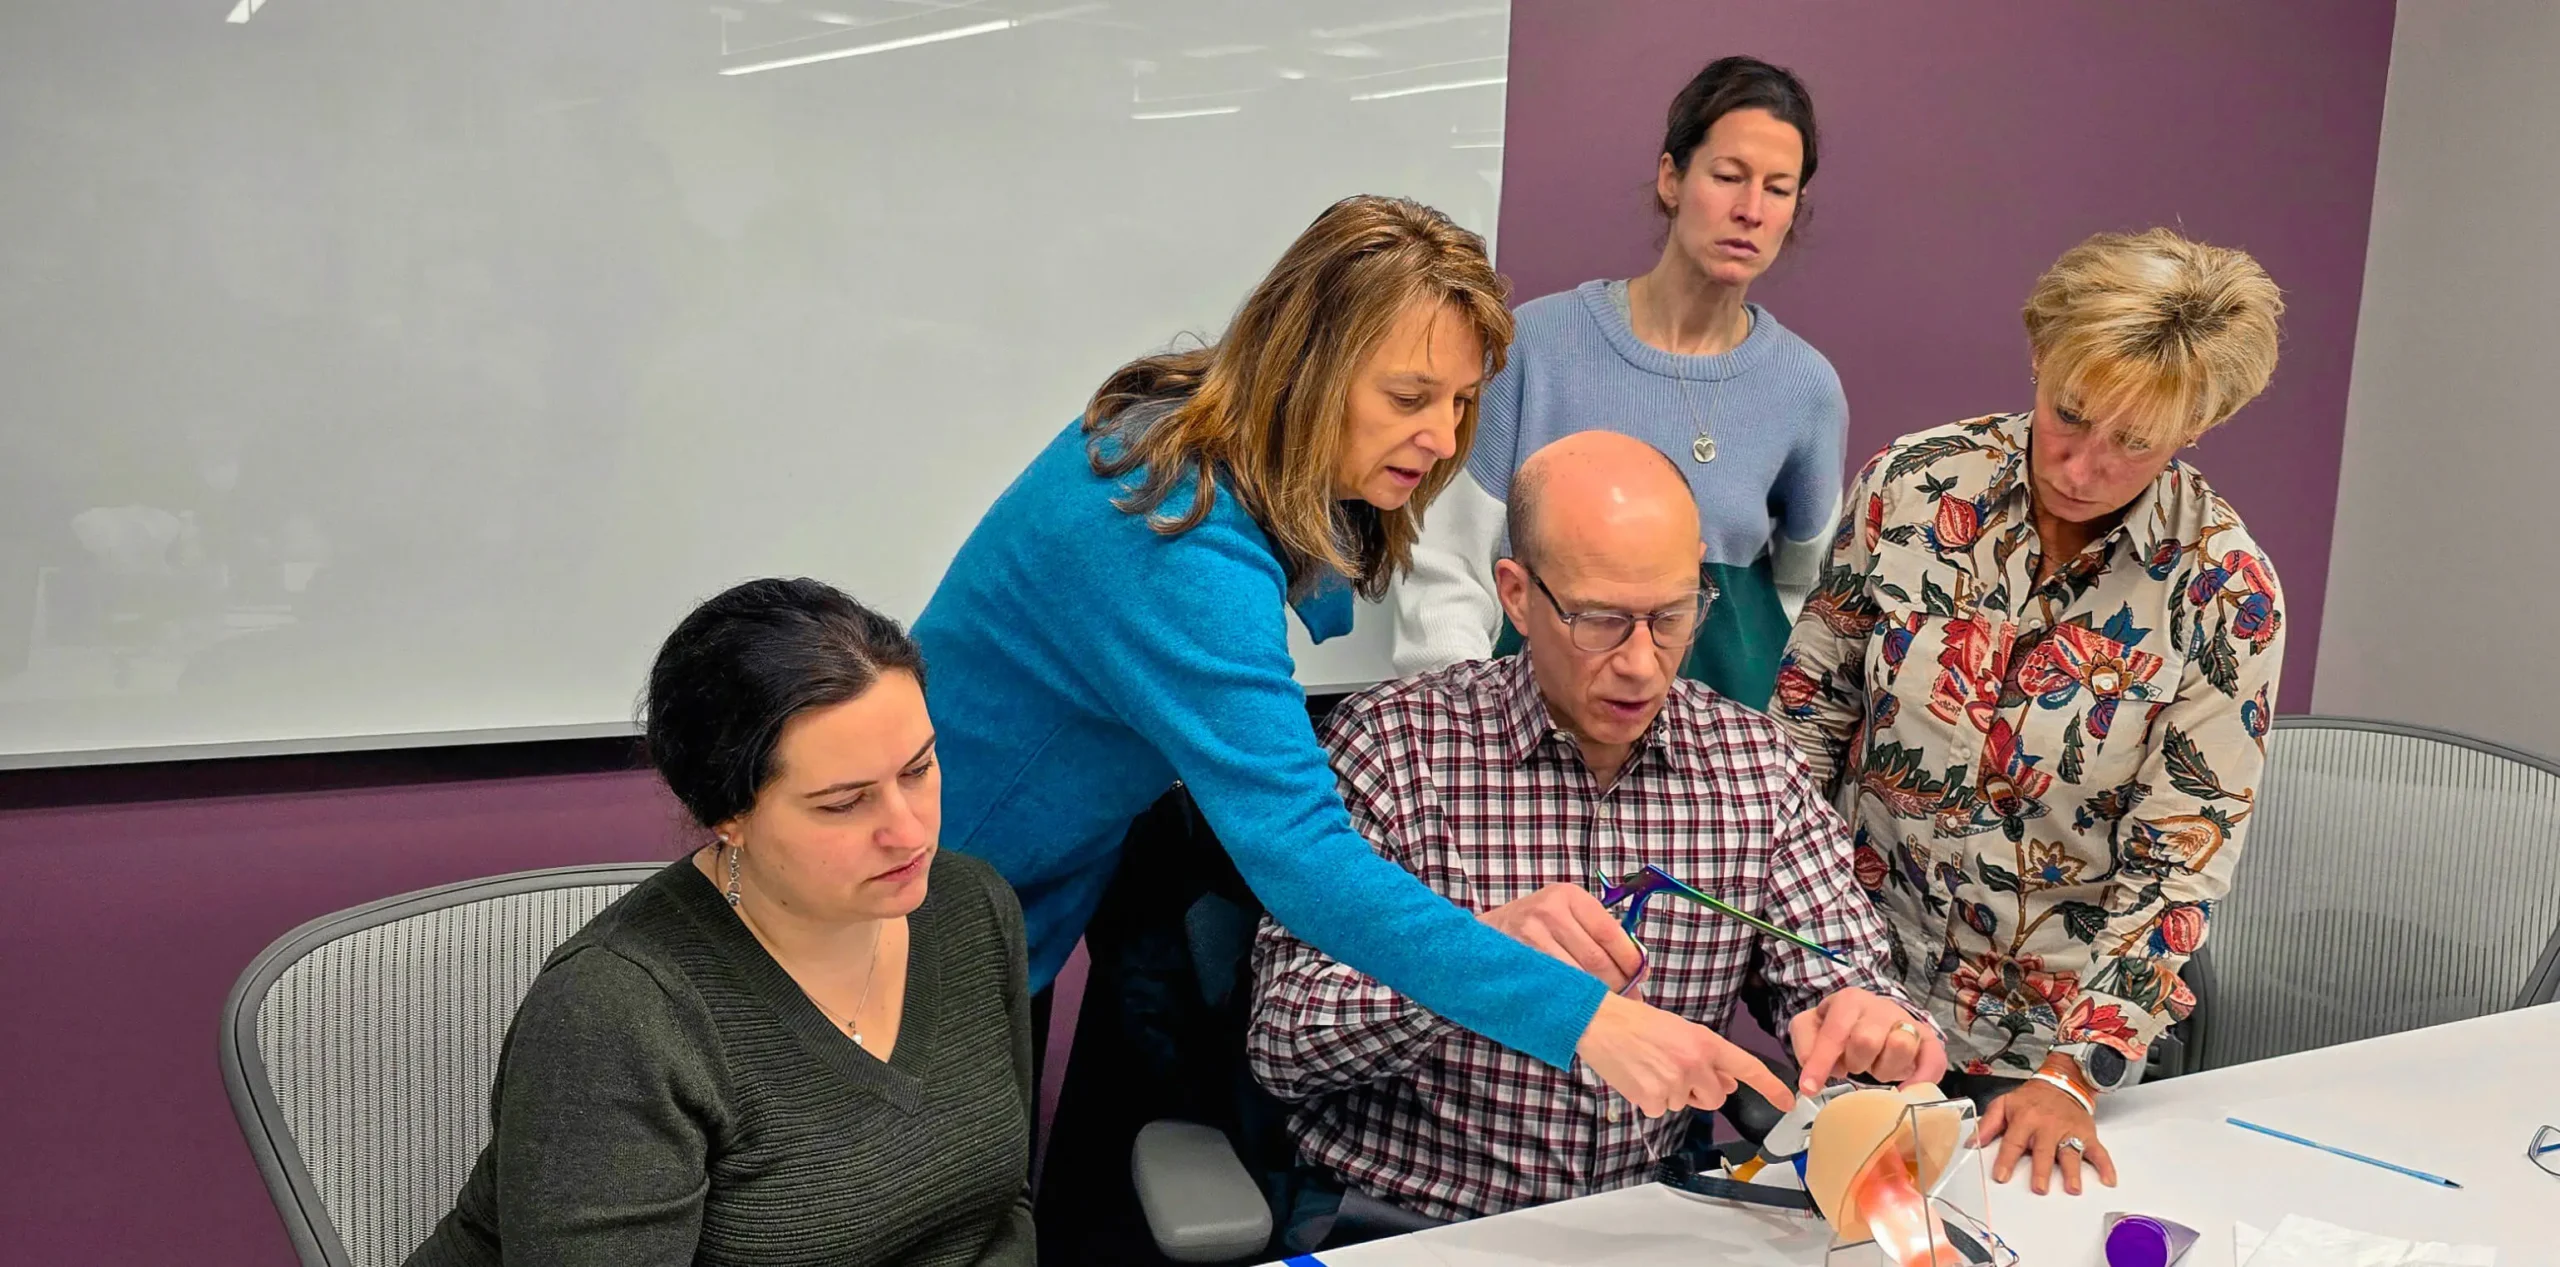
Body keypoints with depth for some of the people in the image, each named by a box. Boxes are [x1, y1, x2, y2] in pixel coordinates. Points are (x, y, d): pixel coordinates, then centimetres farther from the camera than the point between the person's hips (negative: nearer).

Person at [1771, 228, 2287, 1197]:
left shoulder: (2224, 593, -17)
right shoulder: (1912, 485, -12)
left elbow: (2183, 862, -14)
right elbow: (1812, 702, -1)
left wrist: (2077, 1074, -18)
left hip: (2052, 1021, -1)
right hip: (1858, 979, 2)